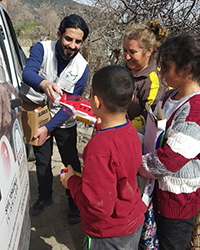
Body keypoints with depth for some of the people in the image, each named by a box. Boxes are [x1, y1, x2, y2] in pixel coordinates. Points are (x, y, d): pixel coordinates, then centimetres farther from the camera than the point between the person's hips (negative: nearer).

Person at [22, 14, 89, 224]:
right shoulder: (42, 49, -15)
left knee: (71, 163, 5)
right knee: (42, 161, 16)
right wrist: (44, 84, -56)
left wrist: (48, 127, -23)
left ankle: (75, 203, 29)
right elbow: (27, 73, -33)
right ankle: (44, 197, 41)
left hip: (64, 123, -1)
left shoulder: (82, 67, -16)